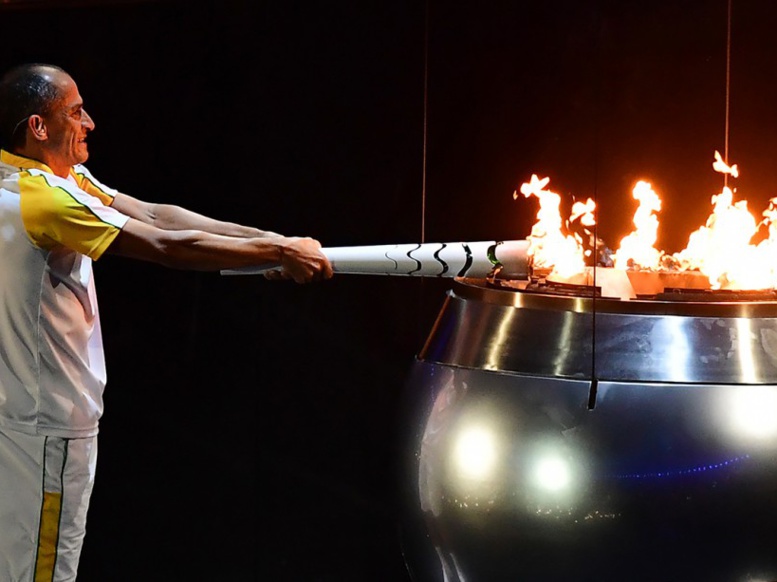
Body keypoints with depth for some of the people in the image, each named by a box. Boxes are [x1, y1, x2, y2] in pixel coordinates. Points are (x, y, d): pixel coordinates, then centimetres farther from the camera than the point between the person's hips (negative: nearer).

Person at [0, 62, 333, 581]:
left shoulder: (61, 178, 6)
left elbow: (154, 214, 0)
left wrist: (274, 243, -8)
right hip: (46, 425, -10)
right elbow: (164, 245, -24)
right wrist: (277, 253, -16)